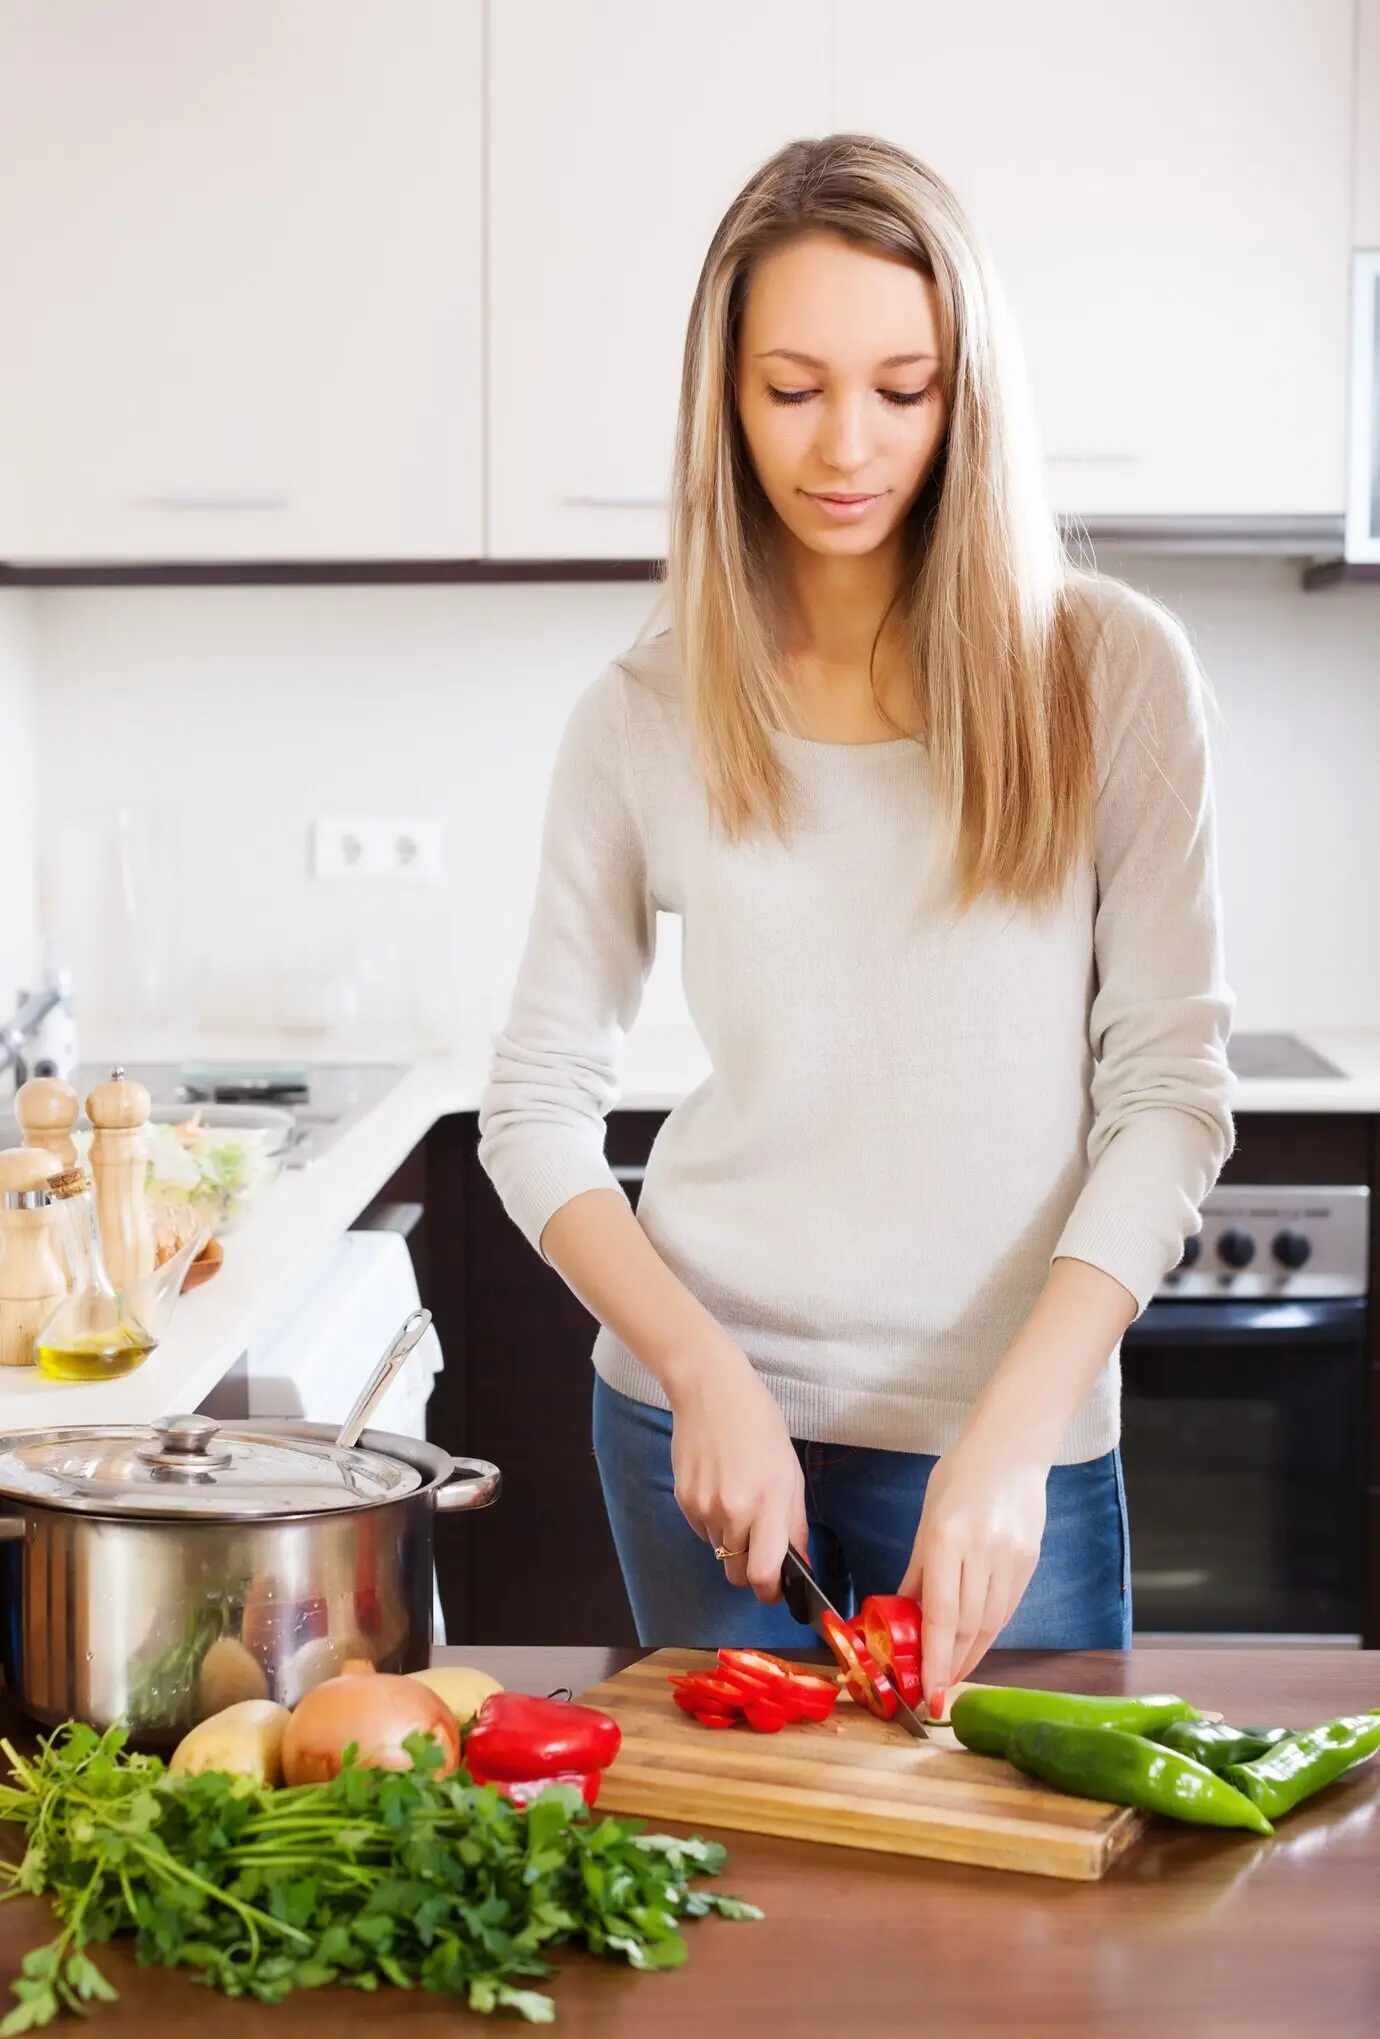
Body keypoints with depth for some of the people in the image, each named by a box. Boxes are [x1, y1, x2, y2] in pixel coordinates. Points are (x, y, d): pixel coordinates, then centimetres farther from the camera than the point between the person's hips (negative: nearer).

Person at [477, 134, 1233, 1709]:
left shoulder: (1110, 673, -4)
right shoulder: (646, 718, 0)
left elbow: (1170, 1084, -7)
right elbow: (538, 1105, 3)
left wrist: (1014, 1430, -16)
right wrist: (706, 1371, -11)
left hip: (1012, 1423, -1)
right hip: (707, 1413, 1)